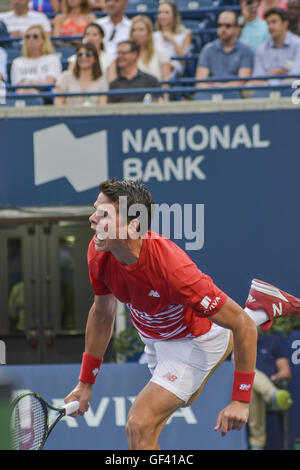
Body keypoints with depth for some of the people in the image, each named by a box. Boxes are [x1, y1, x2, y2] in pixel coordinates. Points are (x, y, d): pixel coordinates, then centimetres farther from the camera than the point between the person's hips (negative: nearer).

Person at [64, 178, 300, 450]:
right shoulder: (99, 251, -25)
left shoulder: (172, 269, -43)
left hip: (195, 340, -7)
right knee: (186, 397, 36)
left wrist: (241, 399, -31)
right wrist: (86, 382, 1)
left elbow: (243, 326, -33)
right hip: (155, 338, 7)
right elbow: (102, 313, -3)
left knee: (140, 425, -21)